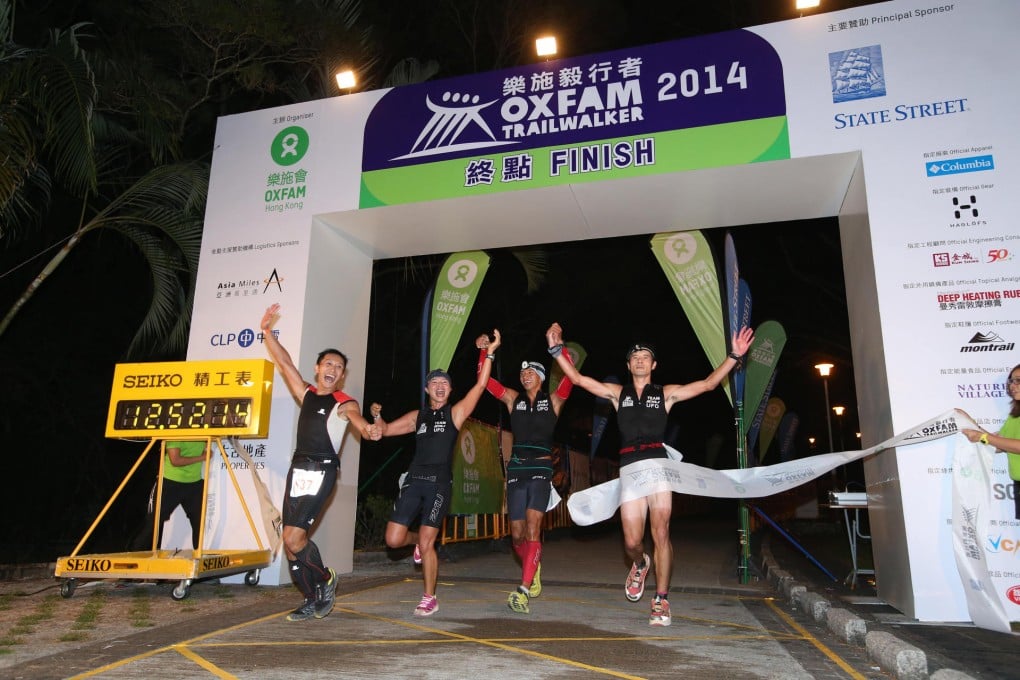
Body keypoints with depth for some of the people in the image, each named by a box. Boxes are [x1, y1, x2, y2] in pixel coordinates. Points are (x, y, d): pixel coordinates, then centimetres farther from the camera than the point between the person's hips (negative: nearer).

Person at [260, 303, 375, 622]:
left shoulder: (343, 403, -4)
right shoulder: (307, 394, 12)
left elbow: (356, 416, -26)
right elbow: (284, 363, 14)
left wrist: (367, 428, -49)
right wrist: (268, 332, 9)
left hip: (321, 472, -6)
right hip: (297, 470, 6)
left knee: (293, 537, -14)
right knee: (290, 541, 6)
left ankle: (326, 579, 12)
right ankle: (313, 600, 21)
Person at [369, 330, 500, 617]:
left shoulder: (456, 412, 5)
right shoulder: (417, 416, 15)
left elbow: (480, 385, -3)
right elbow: (385, 430, 19)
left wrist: (489, 354, -7)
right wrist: (377, 416, -1)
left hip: (440, 483, -4)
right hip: (414, 480, 4)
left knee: (427, 543, -5)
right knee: (393, 539, -2)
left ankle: (430, 598, 13)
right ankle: (419, 541, 33)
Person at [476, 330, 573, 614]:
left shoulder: (553, 400, 6)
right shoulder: (513, 399, 12)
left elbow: (570, 376, -7)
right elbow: (486, 381, 5)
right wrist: (485, 351, -6)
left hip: (541, 469, -3)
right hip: (516, 469, 3)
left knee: (532, 529, -17)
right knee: (517, 535, 6)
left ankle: (523, 591, -18)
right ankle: (534, 568, 36)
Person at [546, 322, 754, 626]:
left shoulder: (666, 393, 14)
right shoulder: (617, 392, 17)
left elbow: (708, 384, 7)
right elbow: (577, 378, 10)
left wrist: (734, 356, -1)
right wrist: (557, 349, 4)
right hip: (629, 467, 1)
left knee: (660, 533, -10)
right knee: (632, 541, 0)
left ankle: (661, 601, 2)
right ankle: (640, 565, 36)